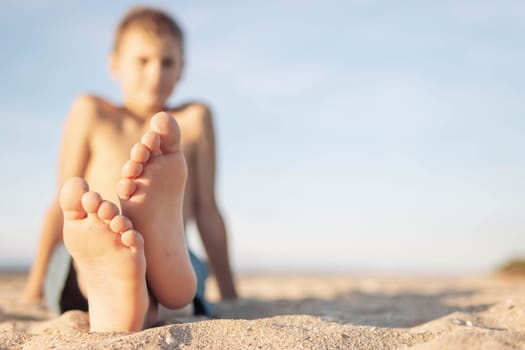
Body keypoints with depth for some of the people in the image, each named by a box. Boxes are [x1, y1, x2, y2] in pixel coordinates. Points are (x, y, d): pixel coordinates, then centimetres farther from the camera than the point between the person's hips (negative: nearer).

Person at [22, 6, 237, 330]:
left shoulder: (194, 120, 13)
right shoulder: (91, 113, 13)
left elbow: (207, 211, 13)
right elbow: (64, 202, 14)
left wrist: (229, 295, 14)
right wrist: (36, 282, 15)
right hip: (79, 279, 0)